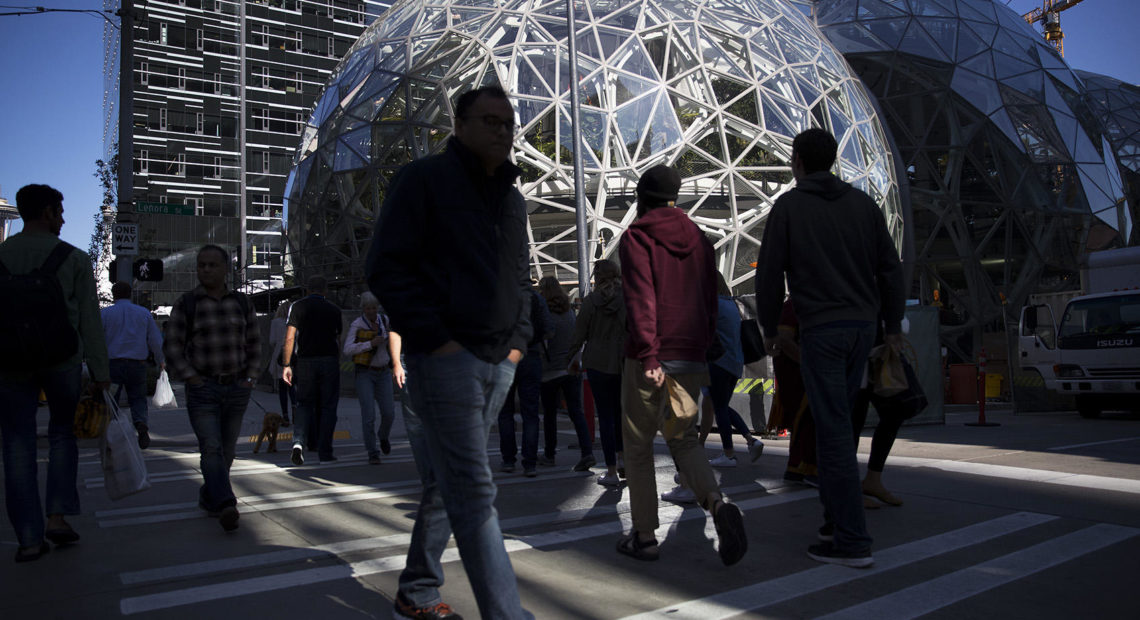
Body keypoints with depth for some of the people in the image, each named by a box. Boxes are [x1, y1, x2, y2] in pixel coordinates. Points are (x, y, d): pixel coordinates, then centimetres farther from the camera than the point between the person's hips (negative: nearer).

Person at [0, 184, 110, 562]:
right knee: (62, 433, 17)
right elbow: (89, 320, -5)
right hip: (62, 360, -1)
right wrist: (101, 371, -1)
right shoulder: (74, 259, -3)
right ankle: (57, 516, 7)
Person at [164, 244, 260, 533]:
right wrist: (191, 378, -9)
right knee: (211, 448, -15)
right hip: (202, 389, -3)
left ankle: (208, 498, 27)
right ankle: (225, 506, -24)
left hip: (237, 389, 3)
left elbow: (254, 342, 15)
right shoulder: (186, 304, 0)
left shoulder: (242, 303, 8)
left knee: (227, 451, 10)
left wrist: (251, 376, 6)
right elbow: (172, 346, 0)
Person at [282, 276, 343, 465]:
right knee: (327, 407, 6)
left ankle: (299, 441, -11)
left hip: (306, 361, 0)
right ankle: (324, 452, 7)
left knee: (305, 404, 11)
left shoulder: (298, 306, 2)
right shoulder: (334, 309, 7)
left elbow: (290, 338, -5)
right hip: (330, 360, 0)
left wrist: (287, 365, -2)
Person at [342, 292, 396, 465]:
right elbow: (347, 350, -21)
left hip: (383, 373, 4)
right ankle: (372, 453, -3)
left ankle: (383, 435, 31)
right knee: (368, 414, -13)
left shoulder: (384, 320, 5)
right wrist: (371, 343, -28)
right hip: (364, 374, -4)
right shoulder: (356, 325, -9)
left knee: (389, 413, -2)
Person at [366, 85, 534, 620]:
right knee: (474, 493, -9)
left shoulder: (511, 198, 18)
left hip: (498, 364, 7)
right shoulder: (424, 179, -3)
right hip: (446, 357, -7)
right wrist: (435, 339, -15)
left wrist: (518, 340, 11)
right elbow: (386, 269, -9)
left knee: (448, 482, 16)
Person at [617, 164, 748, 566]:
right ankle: (718, 505, -9)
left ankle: (644, 536, 12)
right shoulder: (698, 239, 14)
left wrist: (647, 356, -19)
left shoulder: (636, 237, -3)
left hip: (649, 358, -5)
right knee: (683, 438, 15)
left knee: (638, 445, 8)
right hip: (691, 358, 5)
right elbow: (710, 302, 14)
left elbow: (640, 299, -15)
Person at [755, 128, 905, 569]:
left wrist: (769, 328, 8)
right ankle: (835, 513, 28)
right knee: (835, 420, 19)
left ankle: (852, 541, -4)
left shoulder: (788, 206, -2)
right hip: (862, 325, 6)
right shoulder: (863, 203, 11)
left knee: (833, 428, -5)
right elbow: (890, 267, 9)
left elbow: (769, 273, -4)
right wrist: (893, 325, 17)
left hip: (819, 329, -6)